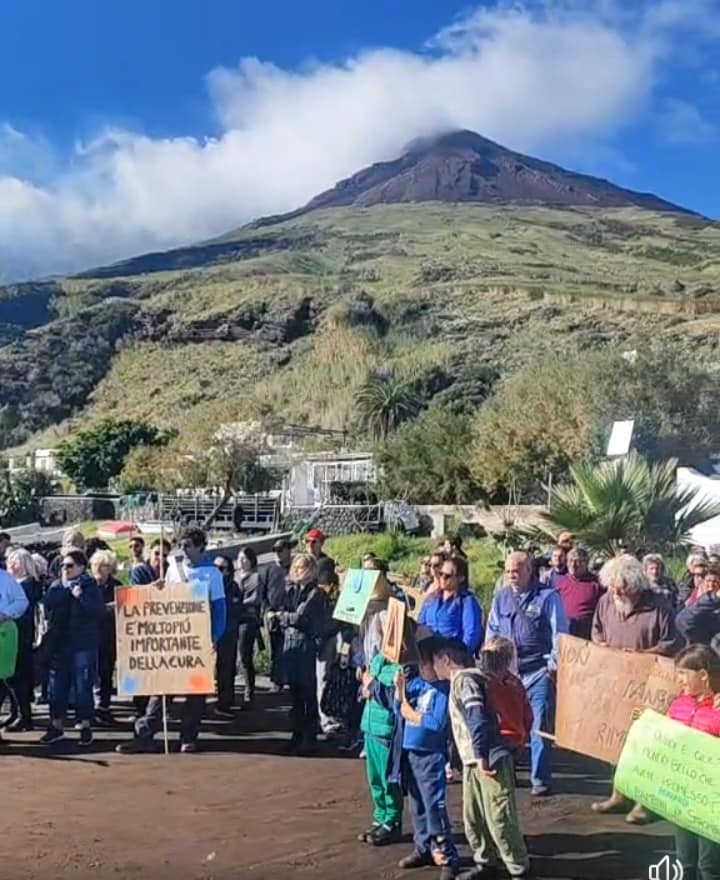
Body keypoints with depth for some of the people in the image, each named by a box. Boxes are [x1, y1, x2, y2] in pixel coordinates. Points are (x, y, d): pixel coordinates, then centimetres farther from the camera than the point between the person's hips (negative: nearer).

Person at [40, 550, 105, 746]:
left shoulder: (90, 587, -2)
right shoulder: (56, 586, 12)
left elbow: (99, 611, -15)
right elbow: (47, 603, -7)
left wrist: (80, 596, -20)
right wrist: (67, 590, -13)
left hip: (83, 645, -4)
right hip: (58, 644, 4)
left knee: (83, 686, 1)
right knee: (56, 686, 8)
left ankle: (85, 726, 11)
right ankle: (56, 726, 20)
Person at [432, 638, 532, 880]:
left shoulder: (464, 679, -12)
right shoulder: (458, 681, 18)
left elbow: (476, 718, -23)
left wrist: (481, 756, -24)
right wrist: (454, 761, 27)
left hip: (490, 761, -10)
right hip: (472, 762, 10)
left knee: (499, 819, -5)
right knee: (472, 818, 14)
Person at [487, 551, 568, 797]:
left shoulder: (548, 596, -4)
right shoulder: (501, 597, 11)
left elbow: (559, 633, -5)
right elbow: (492, 631, 18)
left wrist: (555, 664, -9)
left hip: (539, 672, -5)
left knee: (540, 728, -2)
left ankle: (540, 780, 8)